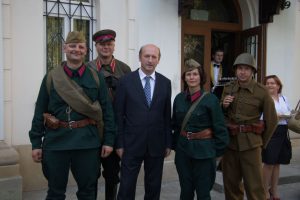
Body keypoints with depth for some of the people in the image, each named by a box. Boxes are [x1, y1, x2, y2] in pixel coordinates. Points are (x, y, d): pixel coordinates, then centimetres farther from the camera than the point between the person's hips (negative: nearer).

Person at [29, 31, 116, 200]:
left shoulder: (96, 78, 2)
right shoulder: (51, 78, 3)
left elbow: (107, 110, 1)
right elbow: (40, 112, 3)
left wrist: (109, 140, -4)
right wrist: (36, 143, 0)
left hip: (88, 142, 0)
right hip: (55, 142, 1)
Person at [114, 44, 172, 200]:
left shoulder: (165, 83, 4)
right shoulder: (126, 81, -3)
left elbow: (167, 115, 7)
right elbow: (118, 115, -2)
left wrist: (168, 143, 6)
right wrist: (119, 143, -5)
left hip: (156, 144, 3)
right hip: (132, 143, -2)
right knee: (126, 187, 4)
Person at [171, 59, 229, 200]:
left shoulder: (210, 99, -9)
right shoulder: (179, 98, 3)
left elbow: (220, 127, -8)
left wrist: (219, 151, -7)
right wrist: (175, 145, 8)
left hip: (204, 151, -4)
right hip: (183, 150, 4)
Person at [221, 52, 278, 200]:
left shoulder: (261, 92, -6)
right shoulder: (228, 89, 4)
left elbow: (271, 120, 2)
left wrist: (262, 142, 7)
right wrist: (223, 105, -6)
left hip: (250, 143, -3)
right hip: (230, 141, 4)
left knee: (254, 186, 1)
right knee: (231, 184, 14)